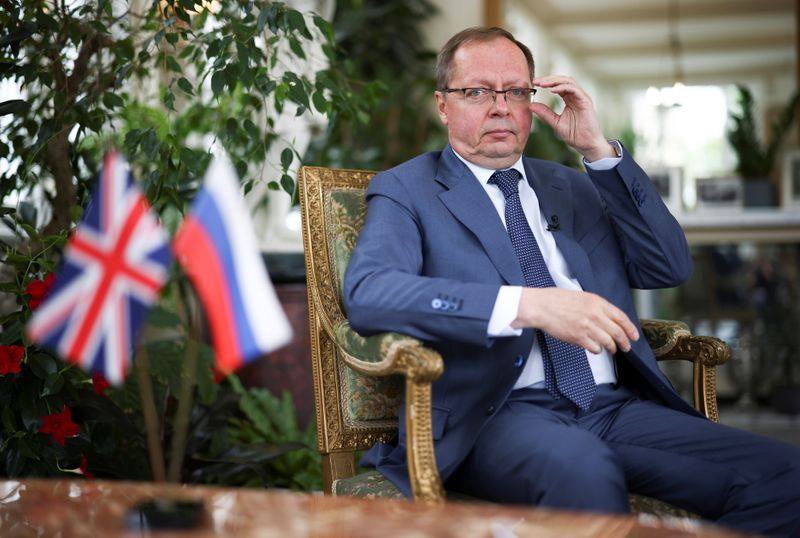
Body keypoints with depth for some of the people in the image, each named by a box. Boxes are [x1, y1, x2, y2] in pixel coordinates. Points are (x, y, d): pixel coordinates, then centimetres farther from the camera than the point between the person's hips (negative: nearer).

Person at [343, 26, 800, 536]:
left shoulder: (573, 187, 22)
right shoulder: (406, 190, 7)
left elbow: (670, 267, 13)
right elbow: (367, 293, -13)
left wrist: (599, 149, 4)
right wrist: (530, 304, -23)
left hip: (616, 407, 6)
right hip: (495, 412, -5)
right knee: (580, 469, -40)